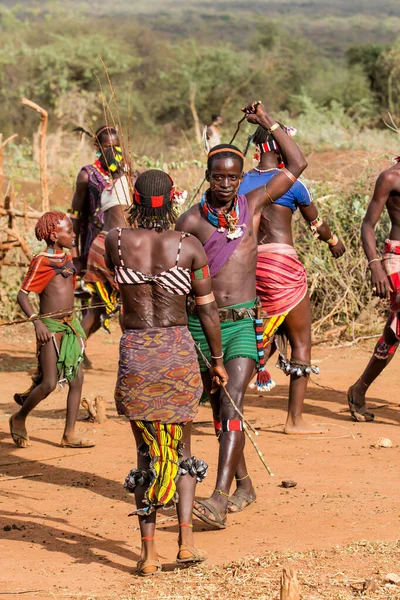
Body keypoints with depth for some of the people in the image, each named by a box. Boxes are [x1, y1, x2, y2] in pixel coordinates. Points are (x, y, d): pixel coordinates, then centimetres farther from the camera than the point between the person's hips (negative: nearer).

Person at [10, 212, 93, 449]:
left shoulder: (67, 259, 10)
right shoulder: (42, 261, -11)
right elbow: (22, 295, -14)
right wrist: (36, 321, -25)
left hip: (70, 324, 8)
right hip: (50, 326, -7)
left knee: (77, 379, 3)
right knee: (49, 383, -9)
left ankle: (69, 435, 8)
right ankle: (19, 418, 15)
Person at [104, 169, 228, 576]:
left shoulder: (116, 241, -2)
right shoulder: (189, 247, -3)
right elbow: (207, 308, 2)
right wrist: (218, 359, 13)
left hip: (134, 353, 0)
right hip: (179, 351, 0)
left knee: (146, 453, 10)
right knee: (182, 450, 16)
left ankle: (149, 553, 5)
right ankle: (186, 539, 3)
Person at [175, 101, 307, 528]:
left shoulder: (252, 205, 4)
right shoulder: (191, 221, 0)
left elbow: (296, 165, 6)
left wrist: (268, 123, 1)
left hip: (242, 322, -1)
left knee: (232, 404, -16)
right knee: (219, 409, 12)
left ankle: (218, 498, -24)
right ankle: (243, 485, 29)